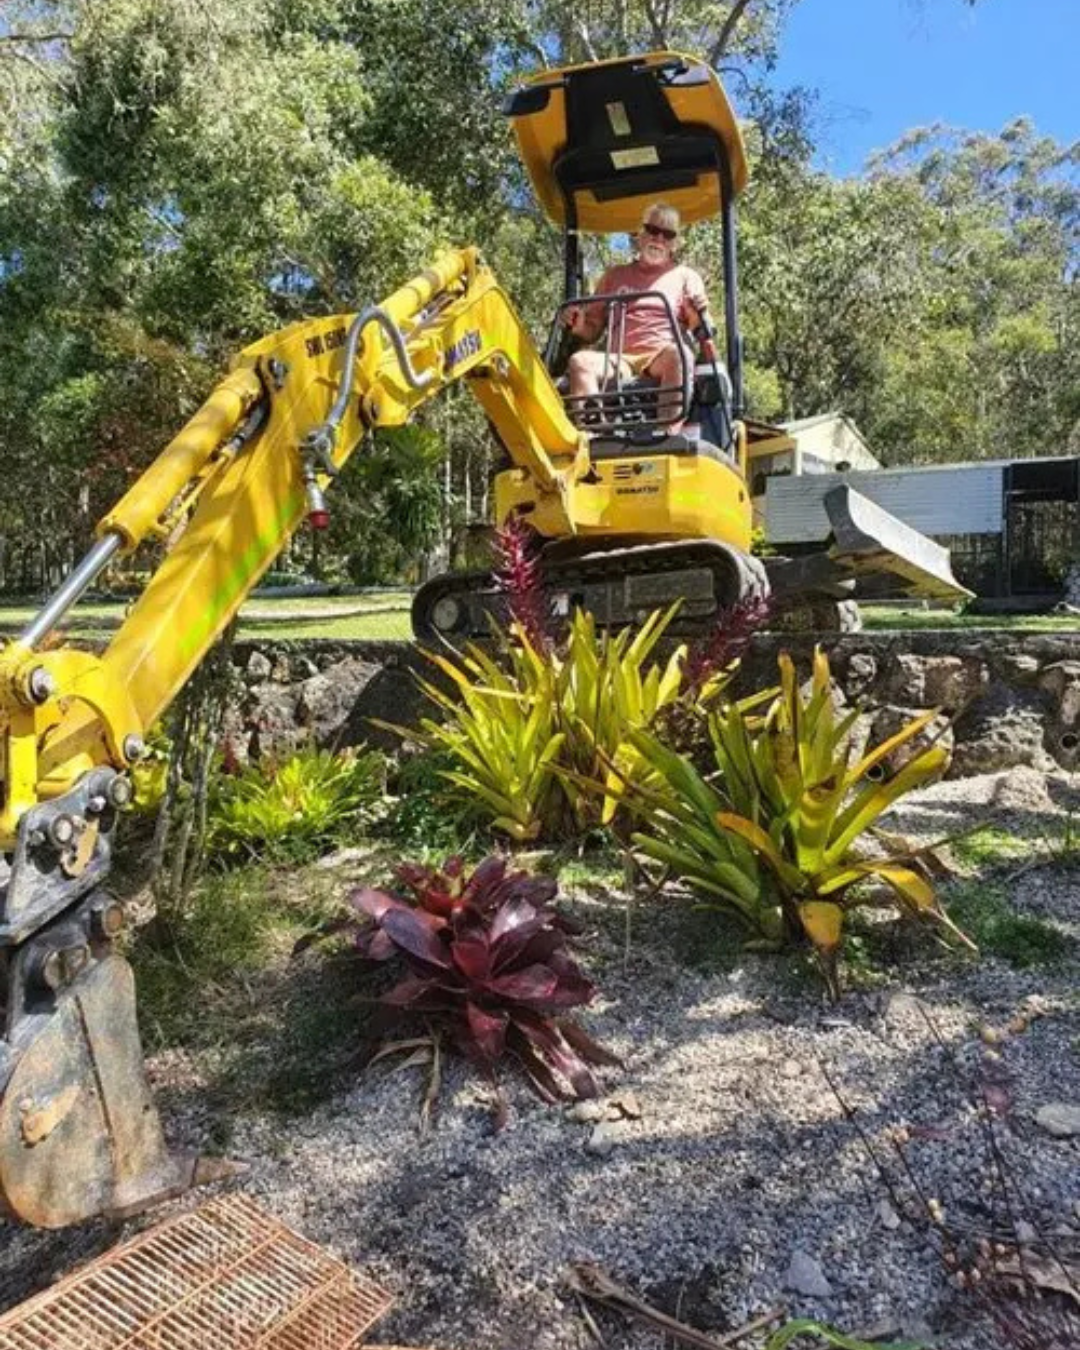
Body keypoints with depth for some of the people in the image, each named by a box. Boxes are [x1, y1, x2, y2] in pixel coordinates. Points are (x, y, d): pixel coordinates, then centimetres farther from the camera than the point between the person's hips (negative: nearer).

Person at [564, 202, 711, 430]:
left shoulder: (685, 275, 19)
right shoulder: (614, 276, 25)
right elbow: (592, 330, 23)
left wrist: (699, 315, -15)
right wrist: (577, 325, -1)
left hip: (662, 358, -2)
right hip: (619, 361, 2)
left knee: (678, 353, -37)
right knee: (580, 360, -29)